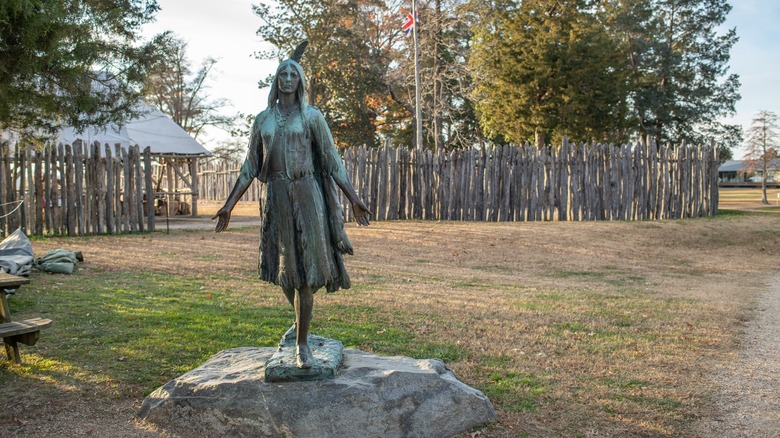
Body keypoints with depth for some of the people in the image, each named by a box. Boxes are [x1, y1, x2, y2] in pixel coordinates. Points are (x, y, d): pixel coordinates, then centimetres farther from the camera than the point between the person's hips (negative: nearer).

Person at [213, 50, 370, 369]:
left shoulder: (311, 116, 3)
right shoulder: (262, 120, 12)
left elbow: (332, 162, 1)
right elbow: (250, 167, 13)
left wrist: (354, 199, -6)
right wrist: (229, 205, 10)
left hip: (307, 194, -3)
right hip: (277, 198, 4)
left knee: (304, 270, -6)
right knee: (283, 269, 11)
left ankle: (302, 345, 3)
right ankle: (300, 321, 39)